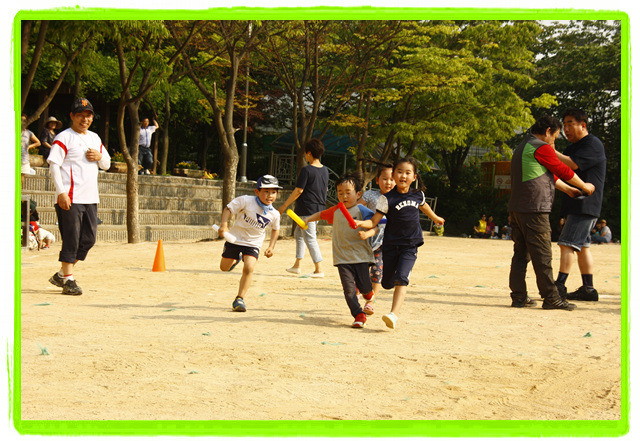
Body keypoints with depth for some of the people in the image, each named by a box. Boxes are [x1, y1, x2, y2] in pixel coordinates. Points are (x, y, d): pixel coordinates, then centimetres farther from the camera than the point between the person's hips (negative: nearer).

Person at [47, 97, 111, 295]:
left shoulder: (95, 138, 18)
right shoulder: (63, 138, -4)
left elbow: (106, 164, 25)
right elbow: (54, 165, -11)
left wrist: (100, 156, 1)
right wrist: (61, 192, -21)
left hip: (91, 198, 7)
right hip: (70, 198, -7)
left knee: (88, 239, 8)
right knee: (71, 239, -7)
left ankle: (61, 275, 19)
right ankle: (68, 280, 1)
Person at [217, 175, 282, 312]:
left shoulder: (274, 214, -8)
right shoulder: (245, 201, -20)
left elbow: (275, 229, 12)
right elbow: (228, 209, -16)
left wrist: (271, 246, 3)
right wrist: (223, 225, -31)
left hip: (253, 244, 0)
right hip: (235, 239, 0)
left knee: (249, 268, -22)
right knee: (224, 268, 14)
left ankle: (240, 299, -10)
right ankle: (236, 258, 50)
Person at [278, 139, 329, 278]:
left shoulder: (307, 170, -14)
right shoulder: (325, 170, 9)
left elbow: (299, 190, -15)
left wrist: (284, 205, -9)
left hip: (308, 208, -9)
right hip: (320, 208, 9)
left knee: (310, 238, -4)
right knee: (299, 233, 21)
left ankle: (319, 270, -6)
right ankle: (297, 265, 24)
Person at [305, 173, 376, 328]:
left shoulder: (361, 210, -4)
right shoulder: (335, 212, 10)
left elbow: (375, 226, -10)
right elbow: (321, 214, 29)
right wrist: (307, 220, 18)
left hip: (361, 256, -2)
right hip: (342, 258, 3)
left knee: (365, 287, 2)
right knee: (348, 289, -7)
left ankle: (367, 292, 39)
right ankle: (359, 315, 6)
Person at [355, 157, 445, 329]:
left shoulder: (418, 195, 2)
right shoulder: (387, 198, -9)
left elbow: (423, 206, 27)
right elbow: (374, 221, -12)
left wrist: (435, 218, 45)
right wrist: (361, 223, -33)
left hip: (410, 246, 0)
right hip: (391, 245, 0)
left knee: (401, 279, -18)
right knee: (387, 283, 7)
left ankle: (394, 315, -25)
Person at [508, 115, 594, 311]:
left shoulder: (523, 147, 22)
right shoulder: (541, 147, -9)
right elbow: (563, 171, 0)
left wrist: (568, 189, 37)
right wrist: (585, 186, 15)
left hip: (517, 209, 10)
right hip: (535, 210, -10)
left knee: (521, 253, 10)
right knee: (542, 256, -5)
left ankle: (519, 296, 11)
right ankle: (550, 298, -1)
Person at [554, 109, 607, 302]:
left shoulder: (593, 145, -10)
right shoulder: (573, 147, 21)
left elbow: (572, 164, -23)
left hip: (585, 204, -10)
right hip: (576, 205, 10)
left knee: (568, 243, -14)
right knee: (582, 245, 10)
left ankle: (560, 285, -15)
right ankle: (588, 289, 13)